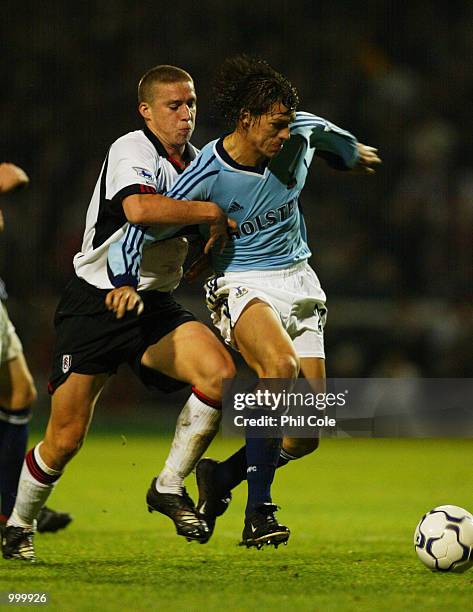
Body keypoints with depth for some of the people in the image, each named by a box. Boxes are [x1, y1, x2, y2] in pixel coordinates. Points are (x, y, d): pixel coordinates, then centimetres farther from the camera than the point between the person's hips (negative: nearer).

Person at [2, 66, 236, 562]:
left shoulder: (195, 161, 11)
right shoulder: (131, 150, -13)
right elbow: (139, 207, -35)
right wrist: (211, 211, -25)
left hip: (153, 304, 6)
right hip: (93, 304, -6)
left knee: (219, 371, -22)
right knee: (65, 439, -5)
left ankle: (169, 487, -6)